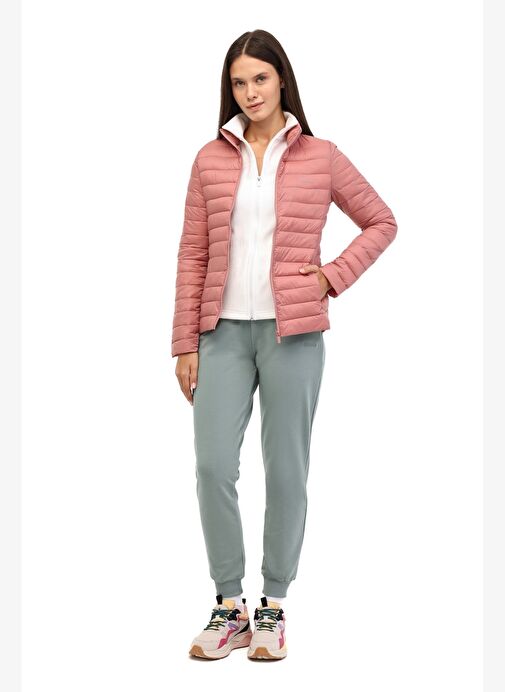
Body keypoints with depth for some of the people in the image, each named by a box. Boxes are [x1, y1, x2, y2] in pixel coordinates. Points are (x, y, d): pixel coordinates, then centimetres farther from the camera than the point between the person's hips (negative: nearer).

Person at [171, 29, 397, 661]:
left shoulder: (320, 157, 4)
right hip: (223, 331, 2)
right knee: (213, 465, -6)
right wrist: (185, 343, 3)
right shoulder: (211, 160, 8)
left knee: (286, 470, 3)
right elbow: (193, 255, 7)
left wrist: (334, 276, -1)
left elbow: (381, 222, 12)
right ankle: (229, 608, 10)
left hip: (292, 332, -1)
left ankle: (273, 607, 18)